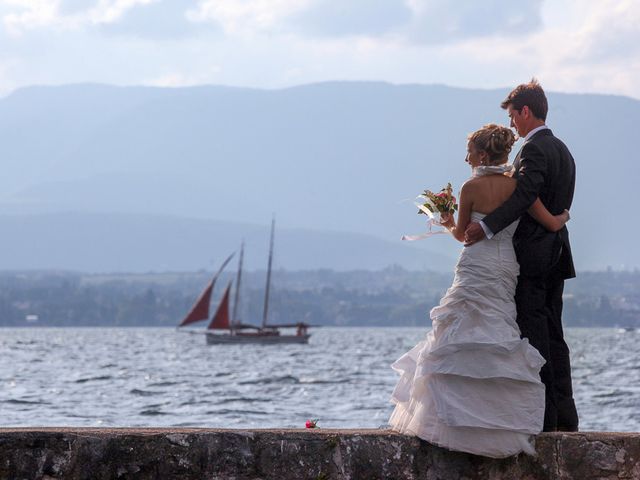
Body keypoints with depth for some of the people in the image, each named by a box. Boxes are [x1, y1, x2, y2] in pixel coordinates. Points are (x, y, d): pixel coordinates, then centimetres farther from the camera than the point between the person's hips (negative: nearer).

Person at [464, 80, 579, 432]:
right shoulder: (563, 151, 18)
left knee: (533, 336, -7)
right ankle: (564, 416, 11)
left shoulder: (534, 149, -12)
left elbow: (524, 195, -28)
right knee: (553, 334, 11)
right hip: (556, 254, 10)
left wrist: (486, 226, -33)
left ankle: (544, 416, -8)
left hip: (531, 255, -10)